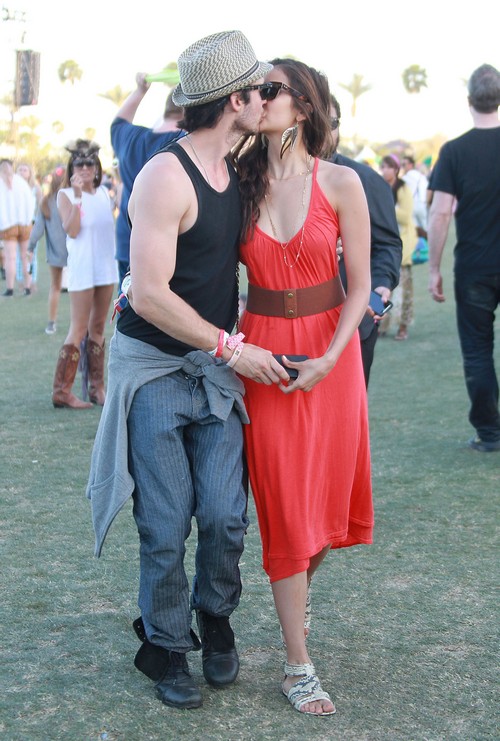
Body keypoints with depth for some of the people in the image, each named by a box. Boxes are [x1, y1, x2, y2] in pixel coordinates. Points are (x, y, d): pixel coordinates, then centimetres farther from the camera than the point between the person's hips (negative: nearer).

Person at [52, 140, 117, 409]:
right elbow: (71, 230, -17)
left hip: (106, 266, 5)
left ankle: (97, 387, 14)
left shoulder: (103, 192, 10)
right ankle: (62, 390, -3)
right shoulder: (66, 195, -5)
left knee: (98, 328, 9)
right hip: (82, 268, -5)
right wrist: (78, 197, -23)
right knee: (78, 330, -7)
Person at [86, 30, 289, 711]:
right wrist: (232, 349, -17)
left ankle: (215, 618, 27)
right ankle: (166, 648, 20)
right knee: (166, 524, 1)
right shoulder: (166, 177, -18)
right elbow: (149, 295, -22)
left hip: (217, 368, 6)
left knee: (226, 515, 1)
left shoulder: (238, 175, 7)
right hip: (156, 371, -6)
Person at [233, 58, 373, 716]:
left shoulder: (340, 183, -5)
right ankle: (298, 666, 9)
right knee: (283, 502, 1)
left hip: (332, 348, 0)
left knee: (327, 490, 10)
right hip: (264, 350, 0)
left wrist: (330, 359, -14)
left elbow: (360, 286, -4)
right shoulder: (242, 182, -1)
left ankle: (298, 586, 44)